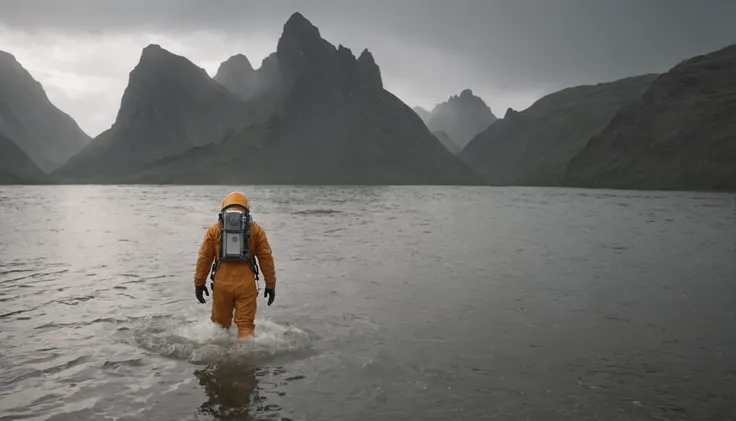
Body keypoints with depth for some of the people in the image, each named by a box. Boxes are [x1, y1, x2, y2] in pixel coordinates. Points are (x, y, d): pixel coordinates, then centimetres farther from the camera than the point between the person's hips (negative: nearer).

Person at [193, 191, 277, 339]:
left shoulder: (214, 229, 7)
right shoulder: (256, 229, 6)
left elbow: (204, 258, 4)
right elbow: (266, 258, 4)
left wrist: (199, 284, 12)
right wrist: (271, 285, 9)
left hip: (221, 284, 1)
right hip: (246, 285, -1)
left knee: (220, 323, 17)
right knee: (245, 324, 2)